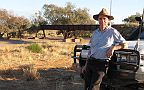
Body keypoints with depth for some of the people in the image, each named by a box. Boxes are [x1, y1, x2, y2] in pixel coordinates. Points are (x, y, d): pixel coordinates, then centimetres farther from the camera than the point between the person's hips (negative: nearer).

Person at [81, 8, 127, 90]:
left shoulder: (113, 32, -1)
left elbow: (125, 44, 0)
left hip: (101, 64, -6)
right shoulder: (95, 32, 16)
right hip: (90, 62, 6)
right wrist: (86, 65, 18)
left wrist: (113, 47, -17)